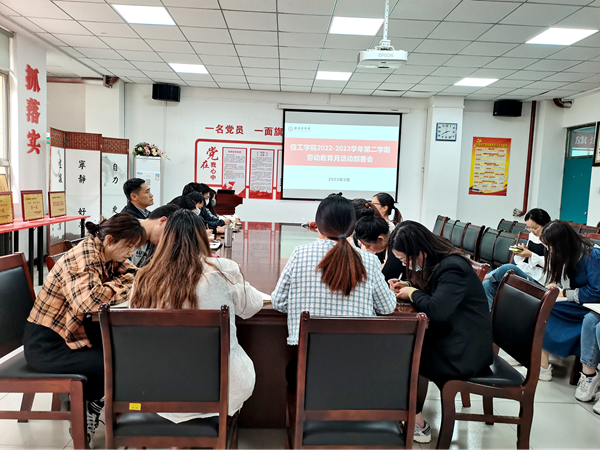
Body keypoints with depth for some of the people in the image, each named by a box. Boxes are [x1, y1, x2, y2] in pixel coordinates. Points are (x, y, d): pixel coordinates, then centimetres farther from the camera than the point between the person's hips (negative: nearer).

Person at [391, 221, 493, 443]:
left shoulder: (453, 267, -23)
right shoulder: (437, 261, 5)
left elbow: (437, 309, -34)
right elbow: (431, 292, 20)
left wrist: (412, 294, -15)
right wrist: (408, 286, 0)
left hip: (464, 351, -9)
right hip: (450, 336, 9)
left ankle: (417, 424, 9)